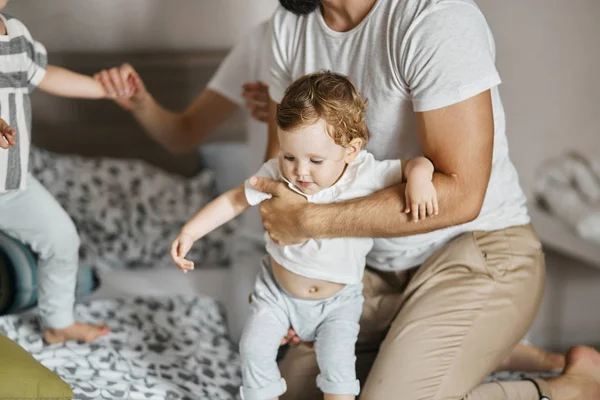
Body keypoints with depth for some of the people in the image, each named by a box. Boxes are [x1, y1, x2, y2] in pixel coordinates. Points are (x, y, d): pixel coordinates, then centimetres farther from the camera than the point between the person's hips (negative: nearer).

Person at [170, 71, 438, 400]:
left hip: (338, 299, -2)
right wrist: (189, 232, -12)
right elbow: (235, 200, -7)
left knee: (337, 360, -15)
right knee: (254, 350, -5)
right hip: (279, 292, 2)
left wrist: (419, 178, -40)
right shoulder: (277, 174, -20)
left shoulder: (366, 176, -24)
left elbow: (415, 163, -16)